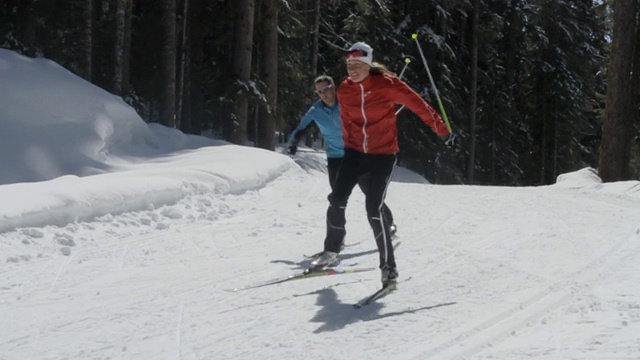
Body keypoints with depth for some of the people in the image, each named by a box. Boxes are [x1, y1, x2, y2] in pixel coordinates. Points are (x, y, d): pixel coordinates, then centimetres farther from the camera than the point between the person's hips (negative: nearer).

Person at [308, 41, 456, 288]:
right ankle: (331, 251, 18)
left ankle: (389, 266, -3)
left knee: (373, 208, -14)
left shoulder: (386, 84, -16)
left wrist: (443, 131, -7)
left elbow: (418, 105, -10)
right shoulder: (344, 90, -2)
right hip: (356, 152, 4)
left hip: (383, 154, -4)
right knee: (336, 200, -4)